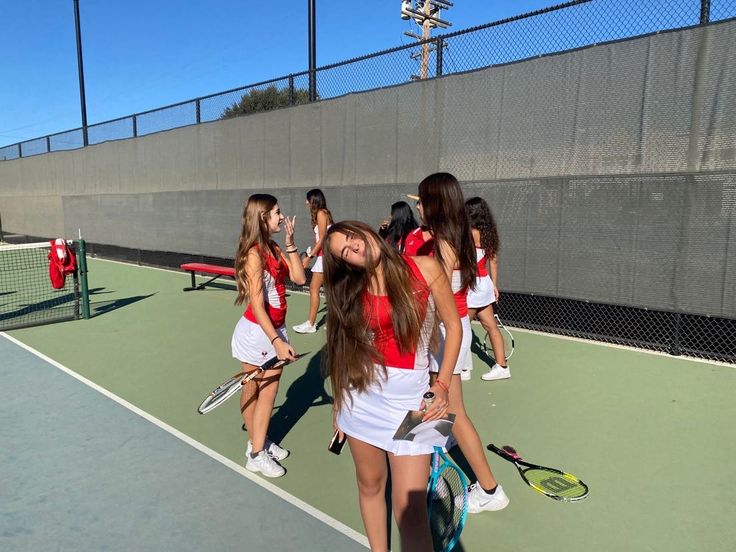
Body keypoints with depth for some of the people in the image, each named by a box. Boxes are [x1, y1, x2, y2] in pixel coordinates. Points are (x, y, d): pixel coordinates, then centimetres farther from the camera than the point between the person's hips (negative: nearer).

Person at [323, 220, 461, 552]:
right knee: (370, 485, 18)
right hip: (362, 397, 3)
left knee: (409, 510, -5)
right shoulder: (353, 291, 1)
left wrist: (442, 386, -5)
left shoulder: (425, 269, -7)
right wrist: (339, 407, 15)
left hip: (411, 400, -3)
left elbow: (453, 326, 1)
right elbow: (347, 351, 9)